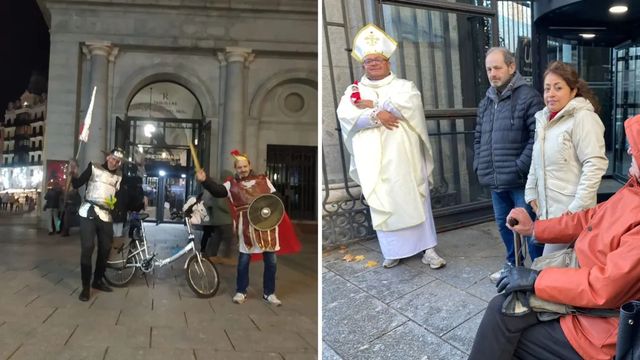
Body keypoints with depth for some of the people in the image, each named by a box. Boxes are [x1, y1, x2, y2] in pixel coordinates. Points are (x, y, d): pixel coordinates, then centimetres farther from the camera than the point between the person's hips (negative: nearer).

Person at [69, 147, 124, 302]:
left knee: (105, 248, 10)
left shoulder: (119, 176, 13)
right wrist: (73, 174, -22)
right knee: (87, 248, -11)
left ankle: (98, 280, 27)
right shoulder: (94, 168, 1)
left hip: (106, 216, 5)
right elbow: (77, 185, -5)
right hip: (89, 213, -5)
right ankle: (85, 287, -3)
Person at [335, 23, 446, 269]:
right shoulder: (353, 91, 13)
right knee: (383, 205, 4)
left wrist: (371, 105, -8)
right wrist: (376, 116, -18)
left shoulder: (404, 85, 11)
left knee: (416, 201, 0)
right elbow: (345, 116, -6)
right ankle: (393, 251, 15)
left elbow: (408, 103, -13)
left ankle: (428, 248, 7)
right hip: (374, 161, 1)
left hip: (404, 157, -1)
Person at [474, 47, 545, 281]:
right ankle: (513, 264, 37)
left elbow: (537, 136, -15)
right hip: (495, 181, 7)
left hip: (520, 180, -7)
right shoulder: (486, 102, 15)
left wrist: (520, 167, -18)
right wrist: (479, 166, 9)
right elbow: (478, 138, 21)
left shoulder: (528, 97, -8)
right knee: (503, 224, 19)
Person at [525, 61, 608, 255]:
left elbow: (595, 165, -16)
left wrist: (577, 207, -18)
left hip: (570, 213, -7)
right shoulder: (543, 119, 13)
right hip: (547, 210, 7)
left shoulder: (583, 118, -10)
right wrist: (531, 192, 16)